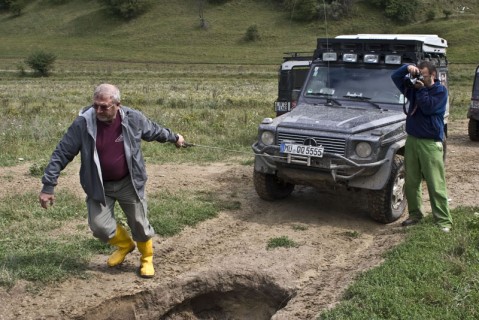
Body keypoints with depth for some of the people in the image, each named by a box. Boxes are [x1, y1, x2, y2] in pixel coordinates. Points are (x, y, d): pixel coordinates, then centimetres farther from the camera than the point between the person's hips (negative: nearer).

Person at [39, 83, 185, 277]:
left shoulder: (133, 118, -14)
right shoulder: (83, 123, -19)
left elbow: (153, 131, 8)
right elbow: (62, 154, -14)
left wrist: (173, 137, 24)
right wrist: (49, 185, -15)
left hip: (129, 183, 0)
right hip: (98, 186, 0)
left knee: (139, 224, 7)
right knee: (99, 226, -4)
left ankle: (147, 259, 35)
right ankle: (125, 245, 29)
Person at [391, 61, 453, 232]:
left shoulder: (440, 90, -4)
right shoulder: (414, 86, 11)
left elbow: (428, 108, -17)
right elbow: (395, 77, 8)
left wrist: (421, 89, -13)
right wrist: (407, 68, -8)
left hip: (430, 143, -6)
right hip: (412, 140, 6)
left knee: (436, 185, -6)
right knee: (411, 182, 10)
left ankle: (444, 221, -1)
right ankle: (415, 214, 23)